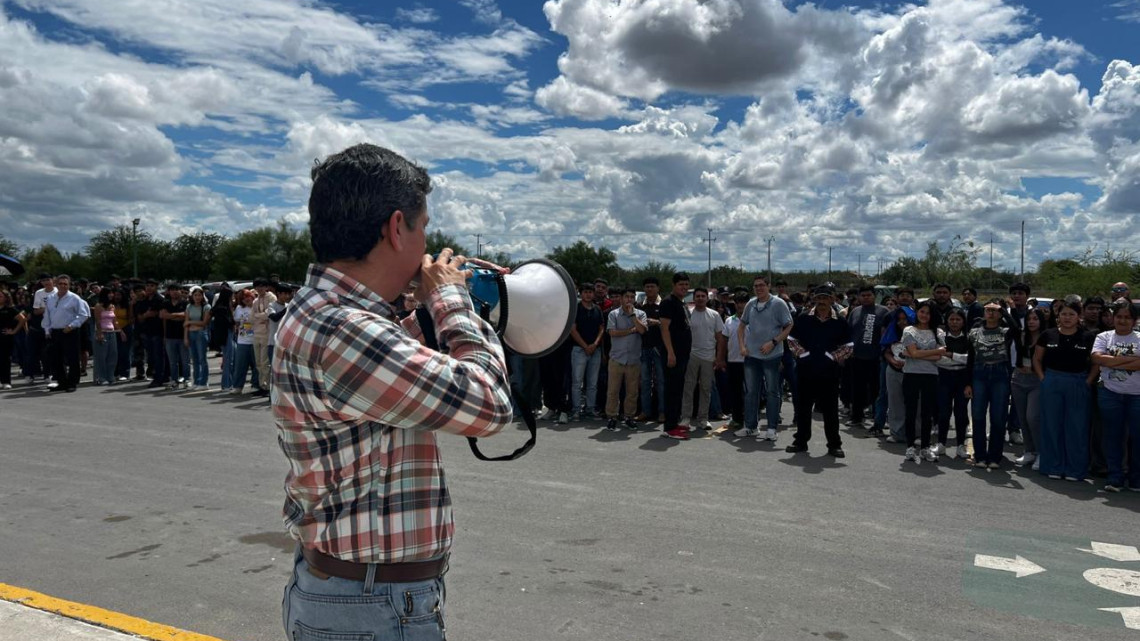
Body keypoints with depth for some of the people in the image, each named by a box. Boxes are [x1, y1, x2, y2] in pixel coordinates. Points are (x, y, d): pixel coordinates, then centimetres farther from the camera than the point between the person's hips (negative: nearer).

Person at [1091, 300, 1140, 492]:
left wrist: (1114, 363, -14)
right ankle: (1114, 478, 11)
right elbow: (1097, 358, -10)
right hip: (1111, 394, 0)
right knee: (1113, 436, 5)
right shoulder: (1104, 337, 7)